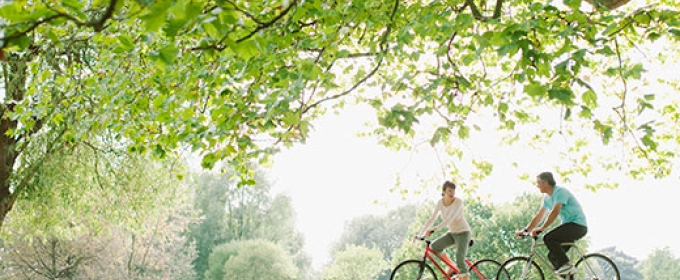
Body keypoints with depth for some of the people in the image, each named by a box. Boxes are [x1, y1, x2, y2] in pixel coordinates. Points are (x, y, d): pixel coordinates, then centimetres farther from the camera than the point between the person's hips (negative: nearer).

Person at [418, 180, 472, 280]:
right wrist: (420, 233, -12)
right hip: (452, 232, 6)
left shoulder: (458, 201, -21)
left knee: (459, 260, -18)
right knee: (434, 246, -13)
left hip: (463, 232, -6)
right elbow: (432, 219, -5)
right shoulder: (440, 202, -6)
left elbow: (450, 219, -33)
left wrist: (434, 229, -42)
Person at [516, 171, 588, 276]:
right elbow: (538, 216, 13)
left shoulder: (560, 192, -16)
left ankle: (567, 265, -21)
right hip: (568, 226, 9)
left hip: (578, 225, -9)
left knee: (548, 238, -25)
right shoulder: (547, 198, 12)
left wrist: (541, 228, -31)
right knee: (552, 255, 4)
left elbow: (555, 212, -28)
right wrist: (525, 230, 4)